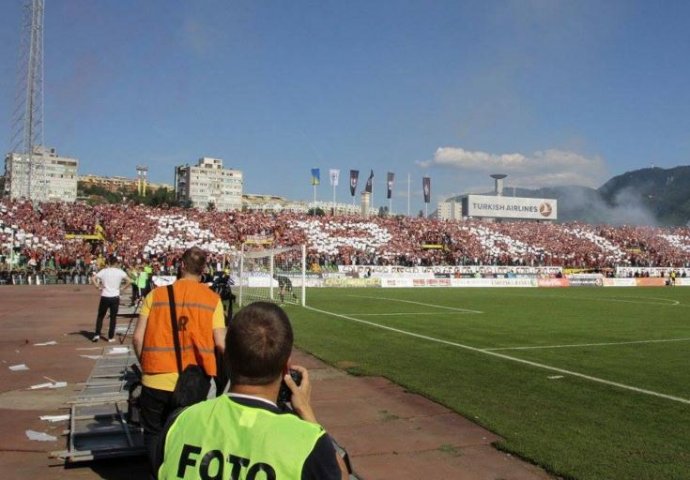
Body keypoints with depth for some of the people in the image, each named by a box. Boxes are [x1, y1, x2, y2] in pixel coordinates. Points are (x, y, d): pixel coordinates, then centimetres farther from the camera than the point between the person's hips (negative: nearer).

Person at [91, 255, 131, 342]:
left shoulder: (104, 271, -1)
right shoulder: (120, 272, -3)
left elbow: (94, 278, -11)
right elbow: (128, 280, -8)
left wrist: (98, 287, -3)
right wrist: (121, 286, 1)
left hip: (105, 297, 0)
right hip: (115, 297, 0)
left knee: (100, 316, 14)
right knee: (113, 317, 7)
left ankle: (97, 334, 7)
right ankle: (111, 337, 8)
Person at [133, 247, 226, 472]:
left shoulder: (156, 294, 0)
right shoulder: (212, 299, -2)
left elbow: (137, 338, -2)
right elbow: (220, 344, -8)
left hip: (156, 380, 0)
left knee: (154, 434, 18)